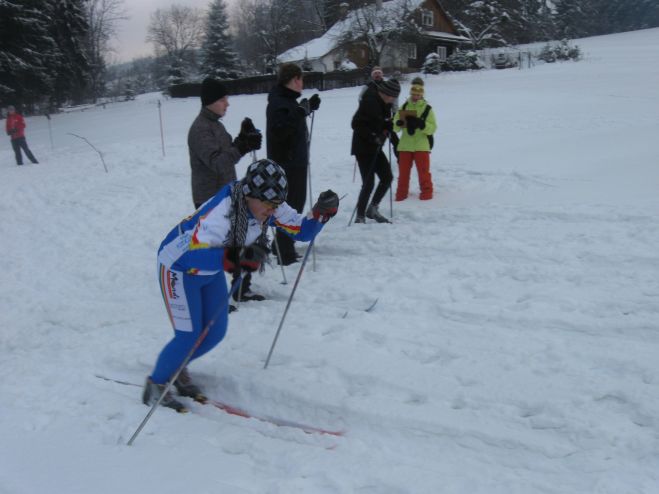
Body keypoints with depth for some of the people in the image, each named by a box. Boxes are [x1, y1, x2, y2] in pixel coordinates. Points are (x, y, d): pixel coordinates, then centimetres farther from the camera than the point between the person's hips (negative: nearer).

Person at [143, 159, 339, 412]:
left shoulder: (269, 207, -17)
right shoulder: (221, 212, -40)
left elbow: (302, 231, -10)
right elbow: (191, 256, -49)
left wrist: (321, 211, -29)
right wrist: (235, 257, -62)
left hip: (210, 270, 7)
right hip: (178, 266, -7)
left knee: (216, 333, 8)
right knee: (189, 337, -9)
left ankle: (175, 368, 34)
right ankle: (156, 385, 16)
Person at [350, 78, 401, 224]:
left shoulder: (385, 104, 8)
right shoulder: (369, 101, -19)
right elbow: (356, 124, -21)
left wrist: (389, 128, 0)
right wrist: (373, 136, -27)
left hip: (375, 148, 9)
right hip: (363, 148, -9)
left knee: (387, 177, 9)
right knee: (369, 183, -9)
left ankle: (372, 209, 22)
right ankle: (360, 217, 4)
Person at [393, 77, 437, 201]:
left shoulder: (427, 108, -2)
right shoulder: (404, 107, 7)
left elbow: (432, 128, -10)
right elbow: (395, 127, 4)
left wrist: (420, 124, -26)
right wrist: (399, 123, -19)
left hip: (421, 145, -3)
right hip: (405, 145, 3)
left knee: (423, 172, -2)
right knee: (403, 171, 7)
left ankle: (426, 193, 11)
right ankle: (401, 194, 18)